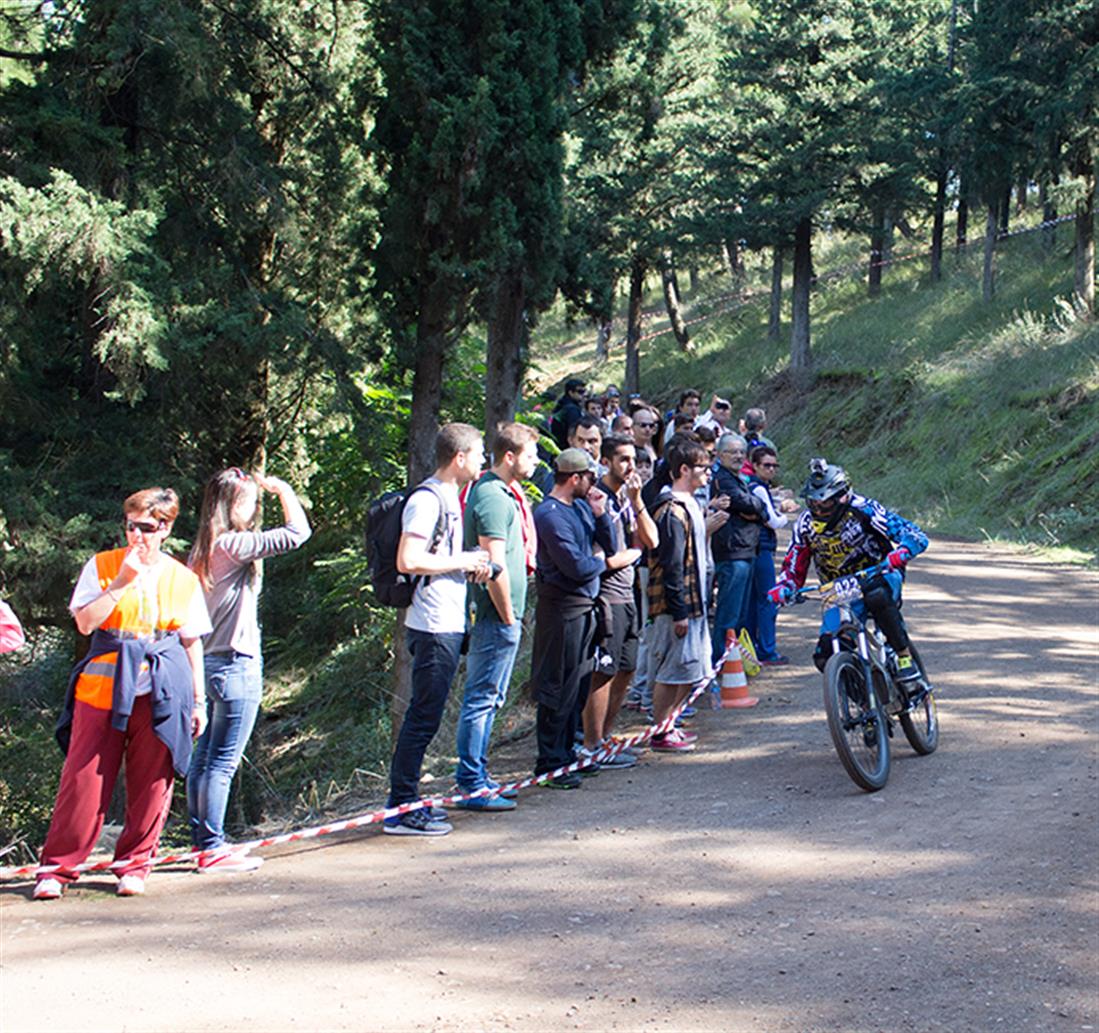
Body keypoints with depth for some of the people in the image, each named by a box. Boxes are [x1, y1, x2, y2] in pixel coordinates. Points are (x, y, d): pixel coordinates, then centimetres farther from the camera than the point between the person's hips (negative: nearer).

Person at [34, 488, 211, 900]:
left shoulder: (183, 580, 8)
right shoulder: (101, 566, 4)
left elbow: (192, 643, 13)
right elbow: (85, 622, -8)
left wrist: (197, 701, 12)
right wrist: (123, 581, -14)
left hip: (160, 695, 1)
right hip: (102, 690, -1)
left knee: (151, 784, 2)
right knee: (85, 780, -3)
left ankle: (134, 865, 17)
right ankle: (56, 867, 7)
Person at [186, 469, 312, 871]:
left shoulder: (203, 550, 11)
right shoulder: (234, 545, -15)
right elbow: (297, 533, -22)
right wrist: (283, 489, -8)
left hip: (209, 664, 9)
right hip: (236, 666, -9)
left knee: (203, 758, 12)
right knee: (222, 762, -4)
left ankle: (201, 841, 20)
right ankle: (213, 849, 0)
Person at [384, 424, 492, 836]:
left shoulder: (448, 497, 17)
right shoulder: (428, 499, -15)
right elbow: (408, 561, -24)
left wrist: (472, 562, 9)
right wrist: (462, 561, -14)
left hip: (447, 624, 10)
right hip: (434, 627, -10)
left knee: (424, 716, 14)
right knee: (424, 717, -6)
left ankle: (405, 802, 21)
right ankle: (401, 809, -1)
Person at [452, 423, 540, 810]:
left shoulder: (501, 492, 16)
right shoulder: (493, 498, -17)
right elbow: (495, 565, -22)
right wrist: (508, 617, -16)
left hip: (501, 617, 11)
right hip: (496, 618, -11)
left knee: (488, 698, 15)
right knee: (482, 699, -5)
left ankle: (477, 777, 22)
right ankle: (472, 785, -1)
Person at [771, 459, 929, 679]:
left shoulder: (862, 509, -21)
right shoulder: (805, 525, -9)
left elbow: (916, 536, -25)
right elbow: (793, 569, 1)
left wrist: (900, 553, -47)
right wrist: (781, 590, -22)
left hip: (879, 576, -4)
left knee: (877, 596, -41)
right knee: (826, 658, -10)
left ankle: (905, 657, -25)